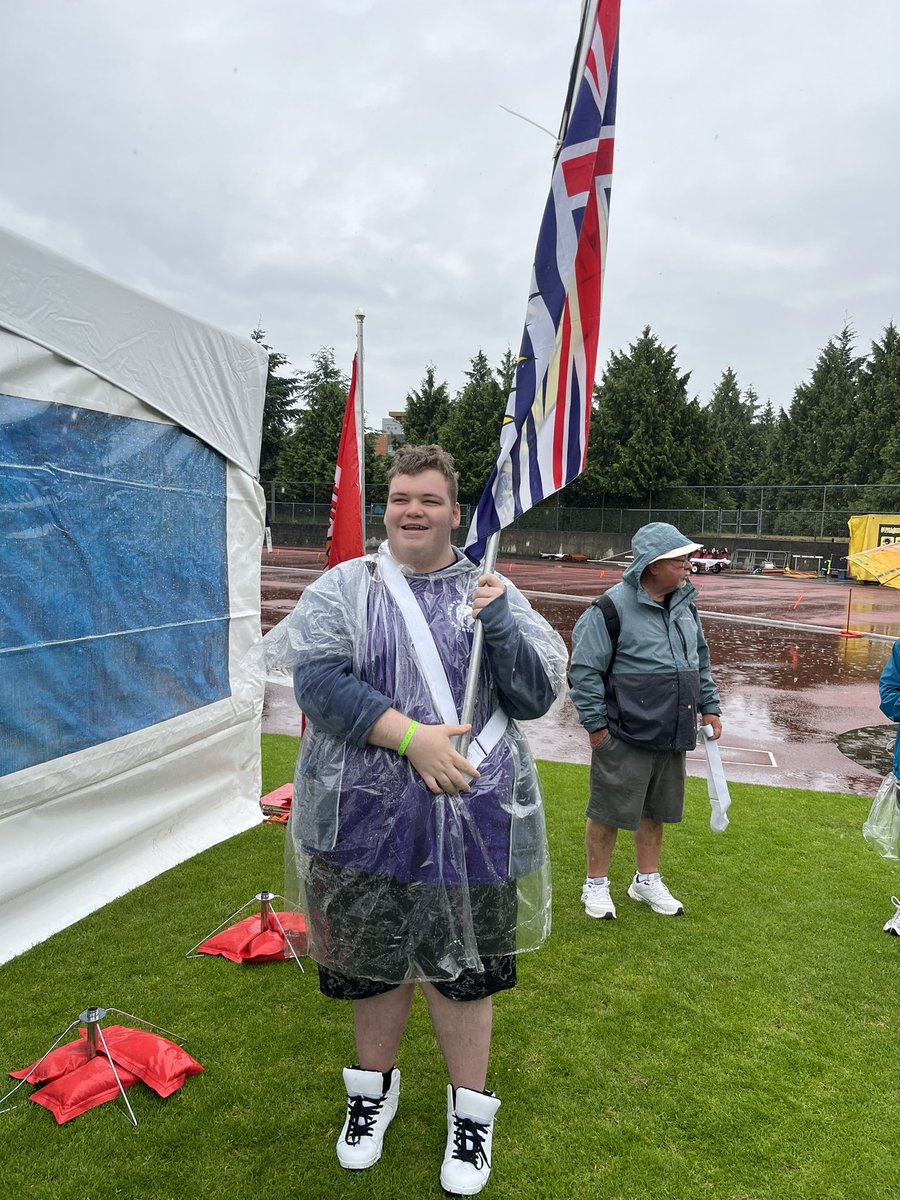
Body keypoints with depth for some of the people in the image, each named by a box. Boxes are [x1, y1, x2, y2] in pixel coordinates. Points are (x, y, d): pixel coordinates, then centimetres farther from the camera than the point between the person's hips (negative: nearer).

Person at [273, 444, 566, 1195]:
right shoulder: (344, 588, -1)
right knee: (373, 959, 18)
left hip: (471, 819, 0)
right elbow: (318, 681, -13)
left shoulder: (494, 594, 3)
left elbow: (538, 696, 0)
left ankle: (471, 1110, 38)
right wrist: (411, 737, -21)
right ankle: (375, 1087, 45)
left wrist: (499, 623, -16)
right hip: (364, 816, 0)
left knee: (462, 966, 13)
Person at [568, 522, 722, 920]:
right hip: (624, 737, -7)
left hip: (672, 737, 7)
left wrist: (709, 707, 17)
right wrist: (596, 724, -12)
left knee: (655, 811, 19)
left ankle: (647, 880, 37)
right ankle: (596, 885, 23)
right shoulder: (614, 606, -16)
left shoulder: (685, 604, 9)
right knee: (609, 811, 4)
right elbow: (584, 669, -14)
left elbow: (700, 662, 22)